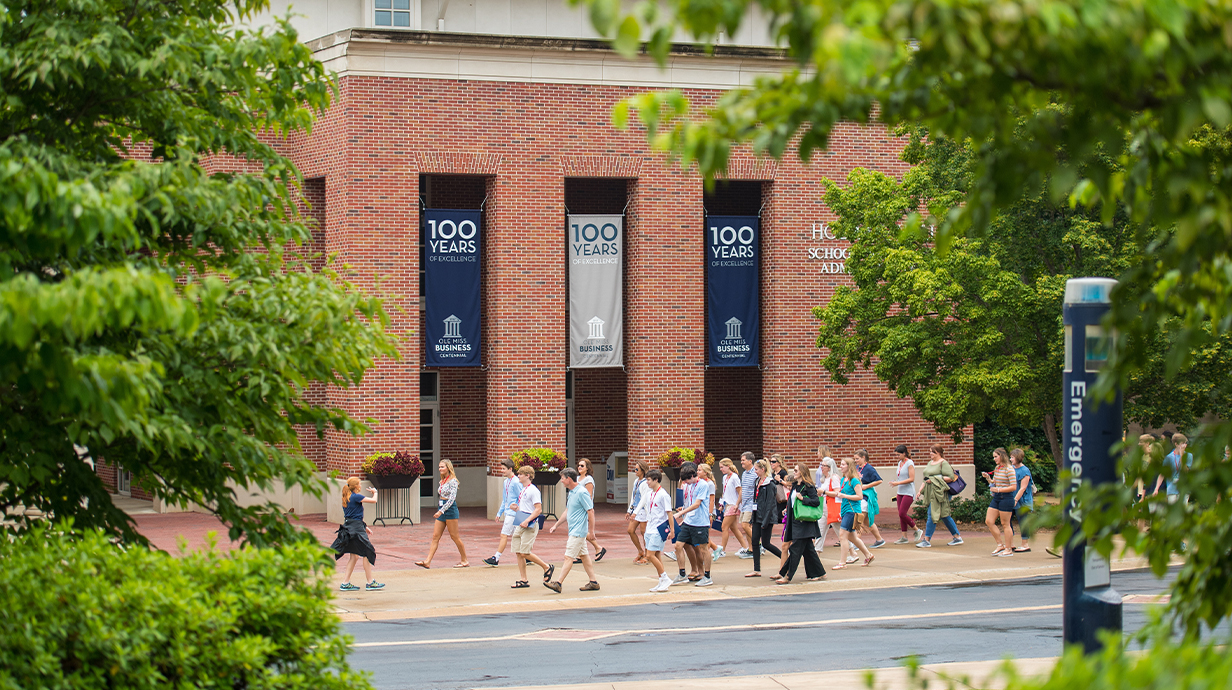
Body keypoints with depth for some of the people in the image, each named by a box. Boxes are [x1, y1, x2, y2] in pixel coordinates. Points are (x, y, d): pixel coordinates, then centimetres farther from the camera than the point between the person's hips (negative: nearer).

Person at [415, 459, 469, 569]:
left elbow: (452, 499, -19)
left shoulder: (452, 481, -11)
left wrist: (441, 511, -25)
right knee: (435, 536, 1)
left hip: (450, 509, -8)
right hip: (441, 511, 8)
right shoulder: (442, 481, 14)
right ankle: (427, 562, -4)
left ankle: (464, 561, 9)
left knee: (454, 537, -2)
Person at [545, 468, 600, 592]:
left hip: (577, 532, -10)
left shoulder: (582, 493, -18)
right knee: (584, 555, 12)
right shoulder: (571, 493, 12)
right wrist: (556, 525, 23)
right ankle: (593, 583, 16)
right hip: (574, 530, 10)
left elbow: (591, 512, -18)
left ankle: (558, 583, -11)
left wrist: (591, 531, -18)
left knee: (568, 557, -10)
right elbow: (567, 511, 23)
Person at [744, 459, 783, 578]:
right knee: (754, 542, 4)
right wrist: (753, 517, 16)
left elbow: (770, 504, -17)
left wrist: (765, 521, -20)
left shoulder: (770, 484, -14)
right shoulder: (758, 482, 12)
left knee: (765, 544, -4)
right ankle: (757, 570, 7)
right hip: (757, 517, 9)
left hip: (767, 517, -9)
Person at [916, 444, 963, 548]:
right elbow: (925, 479, 24)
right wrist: (920, 491, 15)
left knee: (932, 515, -10)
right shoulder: (930, 463, 18)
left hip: (938, 493, -9)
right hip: (931, 493, 9)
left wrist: (934, 480, -18)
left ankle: (926, 540, -8)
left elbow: (951, 477, -17)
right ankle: (957, 537, 19)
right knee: (944, 516, 12)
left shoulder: (943, 463, -9)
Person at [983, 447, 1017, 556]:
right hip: (996, 498, 9)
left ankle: (1008, 549, 7)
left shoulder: (1009, 469, -13)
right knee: (989, 521, 5)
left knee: (1005, 524, -2)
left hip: (1006, 497, -9)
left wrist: (998, 490, -22)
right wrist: (988, 479, 2)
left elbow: (1013, 487, -17)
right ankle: (1000, 545, 16)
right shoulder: (996, 469, 12)